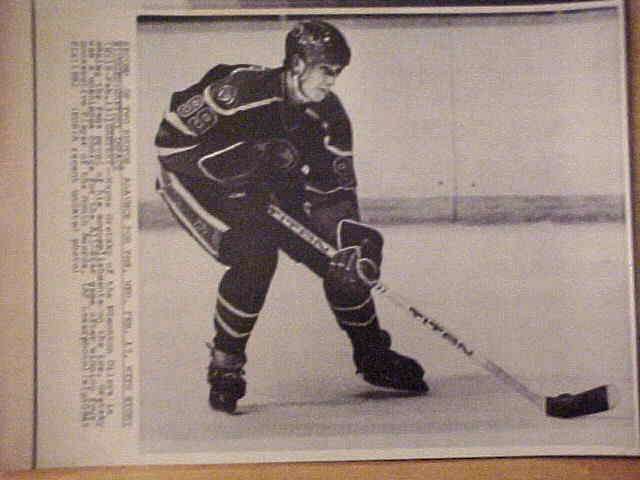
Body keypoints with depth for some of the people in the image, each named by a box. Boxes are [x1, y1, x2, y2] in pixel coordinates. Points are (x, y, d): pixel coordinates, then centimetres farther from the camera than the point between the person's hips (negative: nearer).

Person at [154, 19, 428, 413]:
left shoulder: (329, 115, -12)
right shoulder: (242, 89, -30)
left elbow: (335, 188, -8)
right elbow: (171, 137, -26)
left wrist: (353, 237, -24)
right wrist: (241, 162, -31)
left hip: (267, 187, 6)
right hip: (194, 181, -5)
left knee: (341, 258, -5)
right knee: (255, 254, -30)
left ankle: (374, 356, 14)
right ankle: (225, 366, -8)